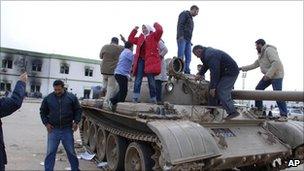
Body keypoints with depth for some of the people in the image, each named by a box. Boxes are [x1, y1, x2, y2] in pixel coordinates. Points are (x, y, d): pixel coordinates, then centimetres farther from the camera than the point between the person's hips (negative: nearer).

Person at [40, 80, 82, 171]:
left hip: (67, 130, 0)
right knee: (50, 152, 6)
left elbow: (78, 110, 7)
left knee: (71, 152, 11)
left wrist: (76, 122, -5)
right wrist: (46, 123, 1)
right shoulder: (48, 98, 0)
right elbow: (43, 112, 12)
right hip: (53, 129, 1)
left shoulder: (72, 97, -2)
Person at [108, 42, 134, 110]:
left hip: (118, 73, 10)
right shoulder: (128, 52, -7)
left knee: (122, 90, 14)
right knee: (123, 91, -6)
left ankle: (112, 101, 11)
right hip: (122, 74, -10)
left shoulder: (123, 52, 23)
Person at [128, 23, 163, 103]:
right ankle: (135, 98, -3)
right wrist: (134, 30, 27)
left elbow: (160, 30, -9)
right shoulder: (140, 38, 24)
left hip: (150, 61, -5)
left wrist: (156, 24, 9)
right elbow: (130, 39, 31)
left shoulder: (153, 36, 8)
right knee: (138, 80, -3)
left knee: (151, 80, -2)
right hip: (140, 60, 5)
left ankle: (153, 99, 5)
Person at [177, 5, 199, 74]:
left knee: (188, 58, 0)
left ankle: (187, 72, 0)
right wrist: (181, 36, -22)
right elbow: (180, 25, -11)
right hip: (182, 38, -9)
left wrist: (189, 40, 18)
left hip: (188, 40, 9)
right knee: (181, 56, -14)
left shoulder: (191, 18, 29)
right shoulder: (184, 14, 4)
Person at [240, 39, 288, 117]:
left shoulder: (269, 50, -15)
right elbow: (254, 65, 24)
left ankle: (284, 115, -10)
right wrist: (243, 68, 19)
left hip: (276, 75, -10)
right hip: (268, 75, 10)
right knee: (258, 89, 6)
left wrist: (268, 74, -31)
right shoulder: (261, 54, 17)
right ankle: (259, 109, 13)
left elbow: (276, 63, -26)